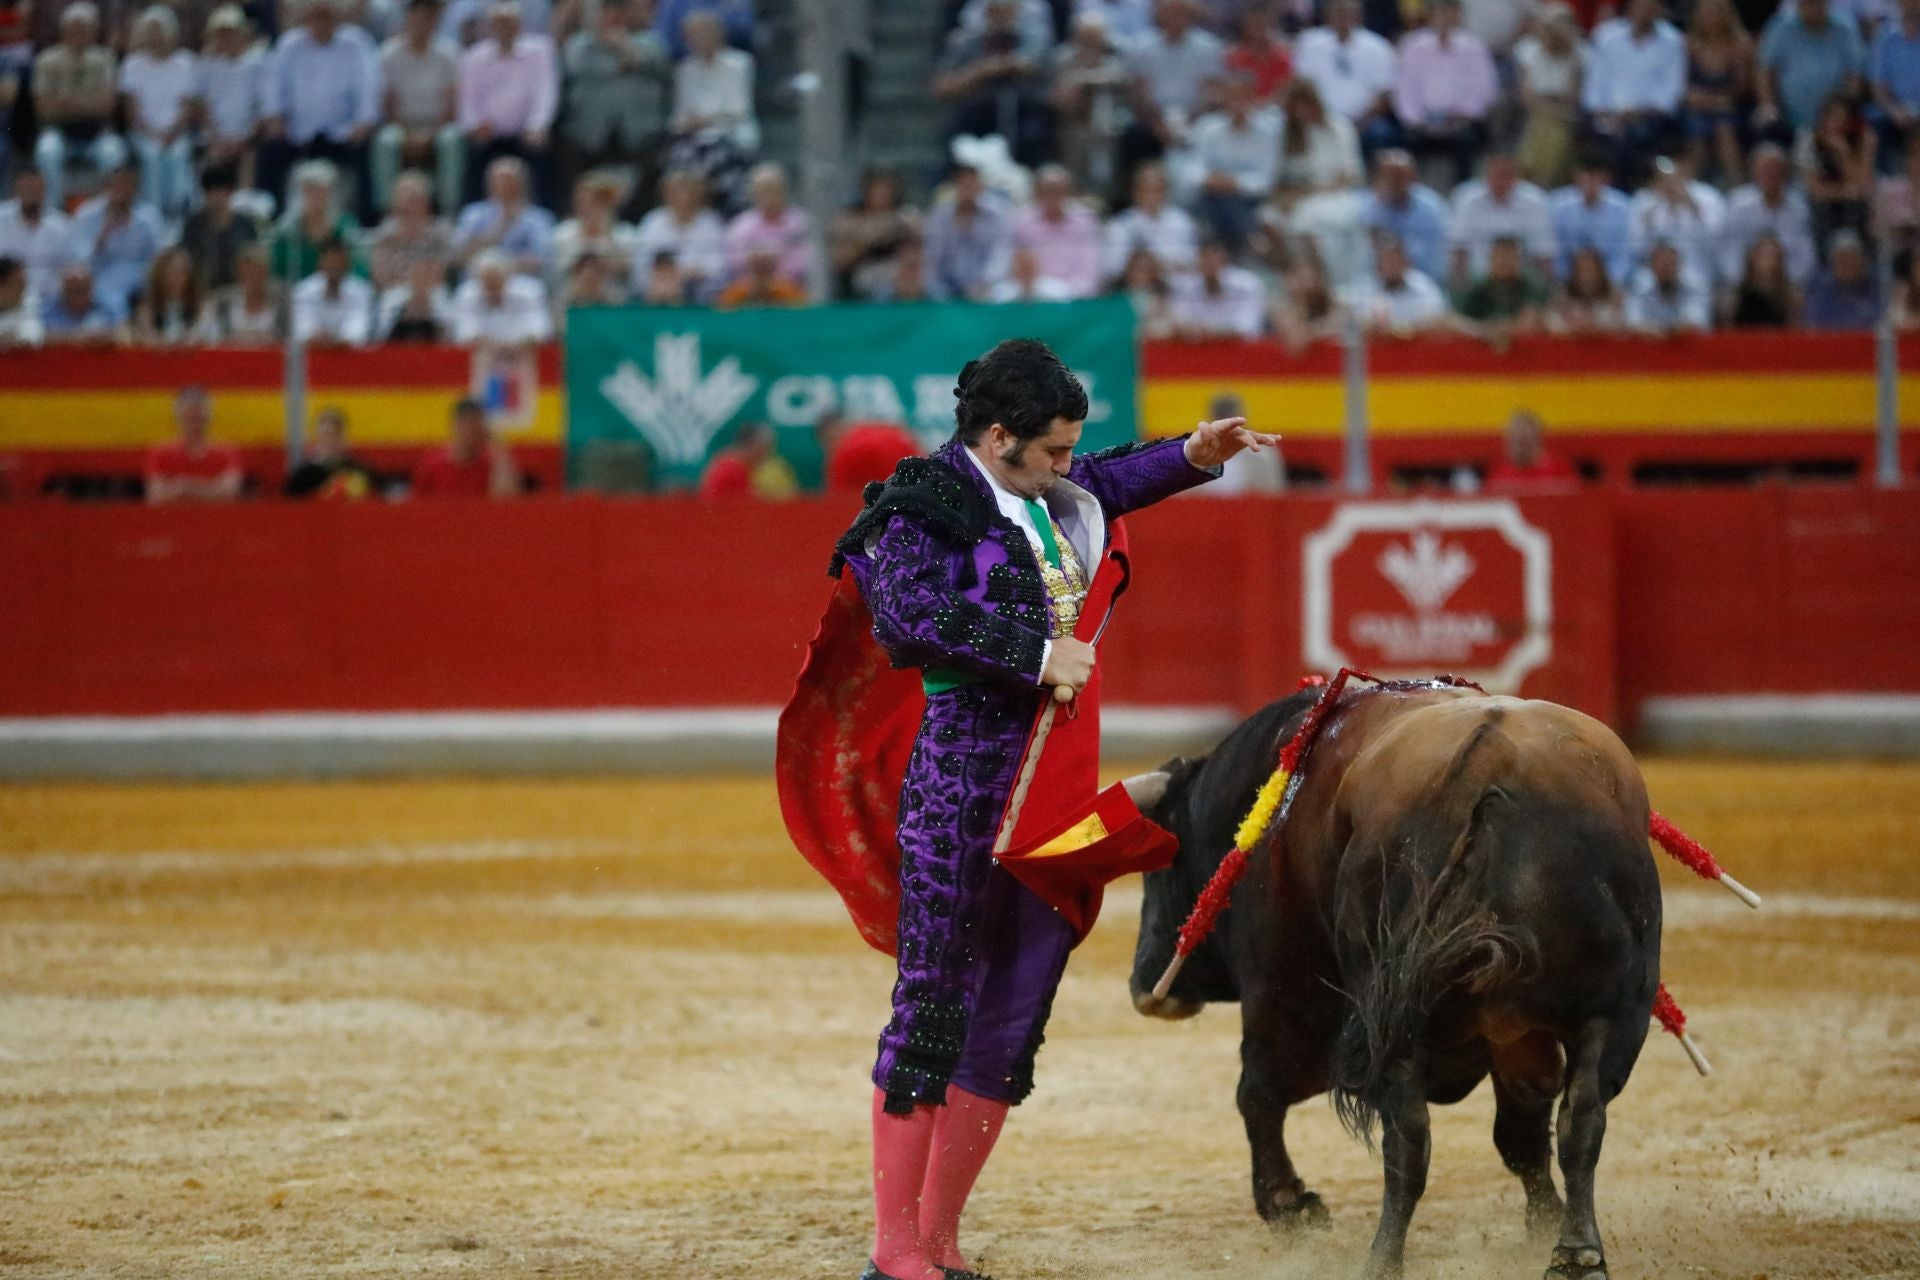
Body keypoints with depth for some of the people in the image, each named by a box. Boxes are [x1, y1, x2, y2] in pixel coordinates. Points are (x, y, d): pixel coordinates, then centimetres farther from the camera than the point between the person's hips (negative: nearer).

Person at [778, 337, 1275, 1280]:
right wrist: (1036, 654, -27)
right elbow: (914, 606, -26)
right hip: (962, 772, -9)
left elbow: (1111, 484, 39)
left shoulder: (1045, 497, 17)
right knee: (935, 999, -6)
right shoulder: (929, 504, -8)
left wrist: (1197, 453, 23)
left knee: (1015, 1010, 9)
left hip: (1055, 787, 9)